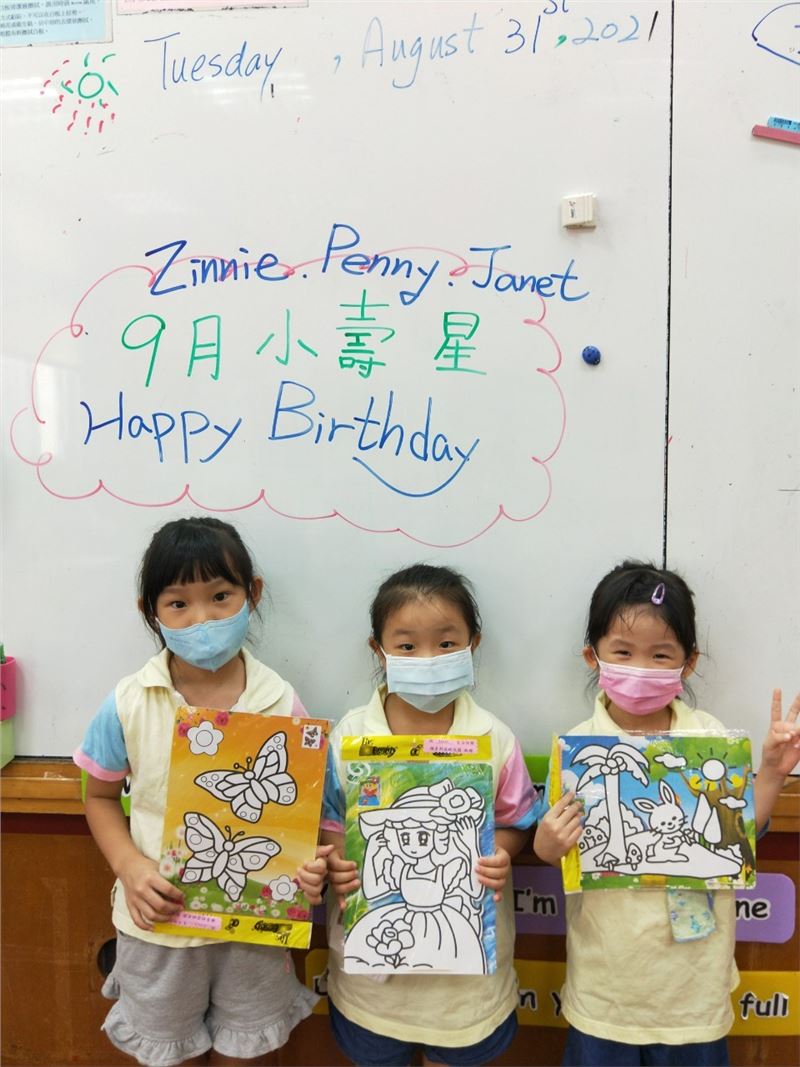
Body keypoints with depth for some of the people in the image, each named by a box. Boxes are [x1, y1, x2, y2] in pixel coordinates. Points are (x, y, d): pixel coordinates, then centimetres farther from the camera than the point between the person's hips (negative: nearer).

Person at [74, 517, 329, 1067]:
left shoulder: (281, 702, -14)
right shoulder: (128, 704, -13)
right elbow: (101, 797, 1)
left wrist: (310, 864, -22)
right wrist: (129, 866, -15)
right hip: (158, 918, 1)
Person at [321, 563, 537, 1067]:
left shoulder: (493, 738, -11)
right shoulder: (350, 736, -11)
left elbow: (517, 822, 0)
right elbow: (329, 823, 0)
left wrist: (501, 855, -20)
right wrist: (336, 864, -19)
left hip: (466, 950, 0)